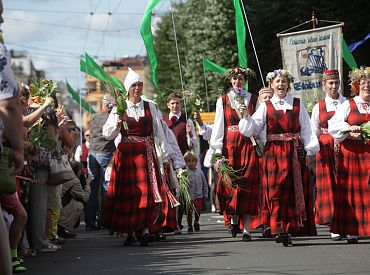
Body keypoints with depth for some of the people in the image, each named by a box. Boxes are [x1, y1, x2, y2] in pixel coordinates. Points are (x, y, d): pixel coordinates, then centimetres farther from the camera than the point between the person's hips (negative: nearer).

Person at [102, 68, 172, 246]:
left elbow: (159, 133, 8)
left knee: (148, 190, -11)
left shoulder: (150, 107, 8)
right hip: (126, 153, -1)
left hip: (146, 153, 1)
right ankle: (129, 232, 7)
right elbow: (108, 134, 1)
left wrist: (167, 153, 3)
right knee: (127, 192, 0)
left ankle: (144, 227, -8)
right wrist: (117, 122, -16)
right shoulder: (119, 109, 5)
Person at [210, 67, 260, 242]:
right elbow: (218, 126, 5)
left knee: (248, 184, -7)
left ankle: (246, 229, -6)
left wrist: (246, 116, -12)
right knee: (228, 182, -8)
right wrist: (218, 149, -4)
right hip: (229, 146, 1)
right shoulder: (222, 101, 10)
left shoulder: (254, 100, 9)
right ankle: (234, 219, 13)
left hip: (249, 146, -1)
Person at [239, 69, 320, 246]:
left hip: (295, 151, 1)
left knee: (295, 190, 1)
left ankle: (293, 227, 7)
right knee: (276, 190, -8)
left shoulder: (298, 104, 10)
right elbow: (253, 128, 2)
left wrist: (310, 151, -2)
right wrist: (246, 116, -15)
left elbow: (306, 129, 6)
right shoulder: (265, 106, 9)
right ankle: (279, 228, -9)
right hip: (274, 153, -1)